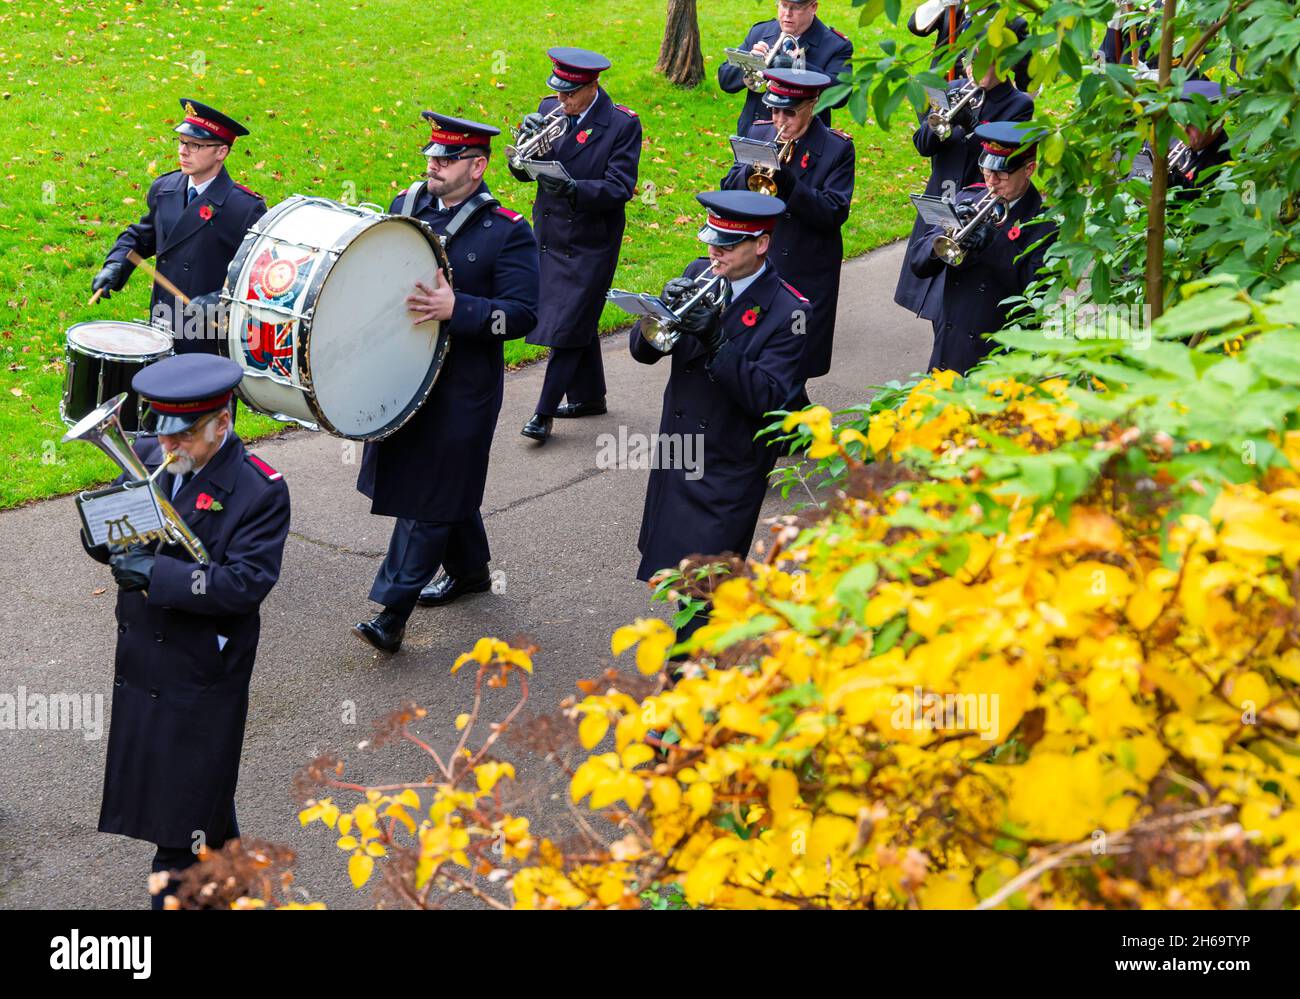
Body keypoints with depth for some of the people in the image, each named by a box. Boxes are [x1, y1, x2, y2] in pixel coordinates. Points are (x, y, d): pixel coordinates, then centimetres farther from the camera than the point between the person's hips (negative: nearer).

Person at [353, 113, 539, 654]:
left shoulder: (508, 233, -11)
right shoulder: (405, 206, 5)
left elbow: (522, 314, -16)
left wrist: (455, 308, -28)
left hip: (463, 388, -6)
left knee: (430, 493, -4)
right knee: (445, 481, 19)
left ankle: (392, 613, -3)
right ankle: (469, 569, 41)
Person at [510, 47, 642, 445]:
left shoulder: (623, 124, -14)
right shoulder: (549, 110, 1)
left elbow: (620, 188, -20)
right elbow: (522, 172, 2)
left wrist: (572, 188, -34)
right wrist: (527, 141, -20)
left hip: (590, 244, -6)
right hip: (550, 235, 6)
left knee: (567, 326, -5)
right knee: (578, 319, 18)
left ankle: (544, 412, 2)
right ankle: (589, 396, 33)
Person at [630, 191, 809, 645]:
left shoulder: (787, 311, -15)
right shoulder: (699, 276, 1)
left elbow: (769, 398, -24)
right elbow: (642, 350, -1)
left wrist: (716, 342, -33)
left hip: (731, 468, -6)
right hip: (676, 454, 6)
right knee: (672, 563, 19)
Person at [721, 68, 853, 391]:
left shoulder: (837, 148, -6)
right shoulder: (758, 133, 5)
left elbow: (834, 213, -15)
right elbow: (728, 191, 0)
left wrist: (787, 183, -27)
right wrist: (753, 173, -22)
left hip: (807, 278, -3)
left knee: (792, 374, 5)